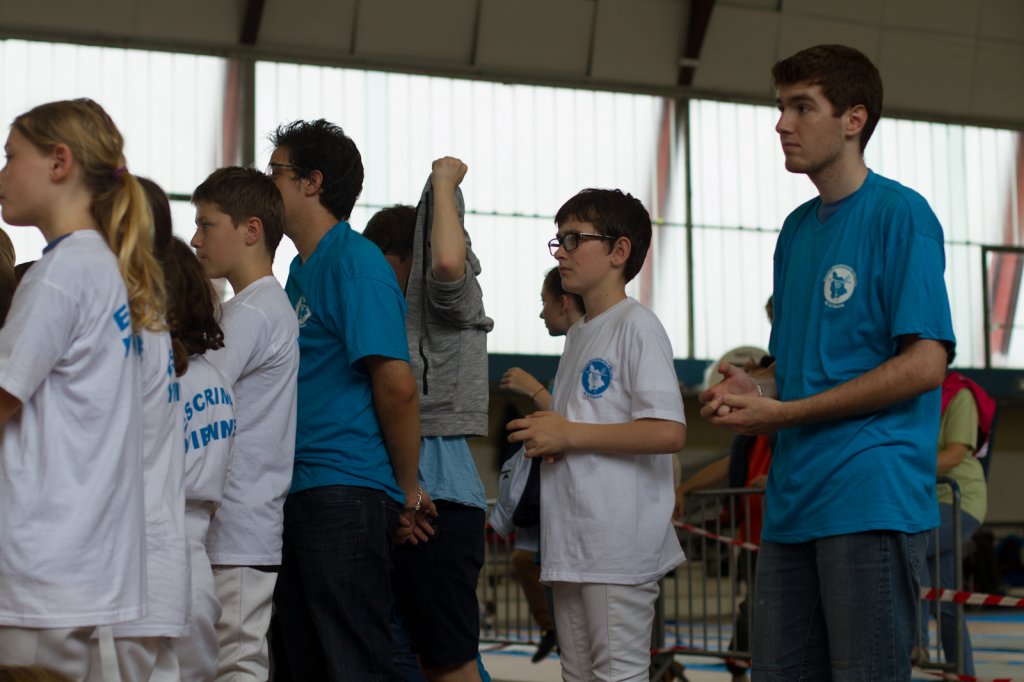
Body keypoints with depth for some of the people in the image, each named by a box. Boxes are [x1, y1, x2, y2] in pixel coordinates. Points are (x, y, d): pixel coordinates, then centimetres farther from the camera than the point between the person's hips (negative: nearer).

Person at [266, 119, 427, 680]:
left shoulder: (355, 261, -11)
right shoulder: (302, 269, 18)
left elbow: (397, 384, -18)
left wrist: (407, 488, -10)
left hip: (346, 493, -10)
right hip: (298, 490, 10)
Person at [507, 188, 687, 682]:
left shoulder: (637, 326, -9)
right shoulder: (578, 334, 18)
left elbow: (669, 432, -20)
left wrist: (569, 435, -15)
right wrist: (545, 438, 4)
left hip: (618, 544, -9)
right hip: (570, 545, 9)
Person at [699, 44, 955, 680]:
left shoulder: (900, 214, -7)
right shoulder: (798, 228, 18)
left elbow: (924, 364, -14)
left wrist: (783, 412, -13)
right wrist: (756, 386, 0)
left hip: (872, 499, -8)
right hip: (794, 498, 8)